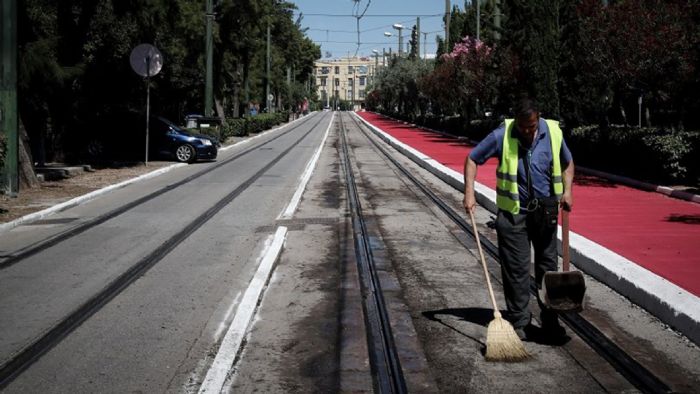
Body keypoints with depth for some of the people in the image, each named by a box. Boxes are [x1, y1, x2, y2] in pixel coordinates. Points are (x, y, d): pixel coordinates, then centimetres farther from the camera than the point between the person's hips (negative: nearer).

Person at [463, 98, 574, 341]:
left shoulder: (553, 133, -2)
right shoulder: (502, 136, -10)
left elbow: (567, 163, 14)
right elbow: (472, 159, -2)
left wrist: (567, 190, -2)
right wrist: (469, 192, -13)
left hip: (545, 212, 2)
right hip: (513, 212, -2)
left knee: (548, 266, 10)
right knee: (515, 269, 1)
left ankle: (550, 321, 22)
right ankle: (519, 322, 12)